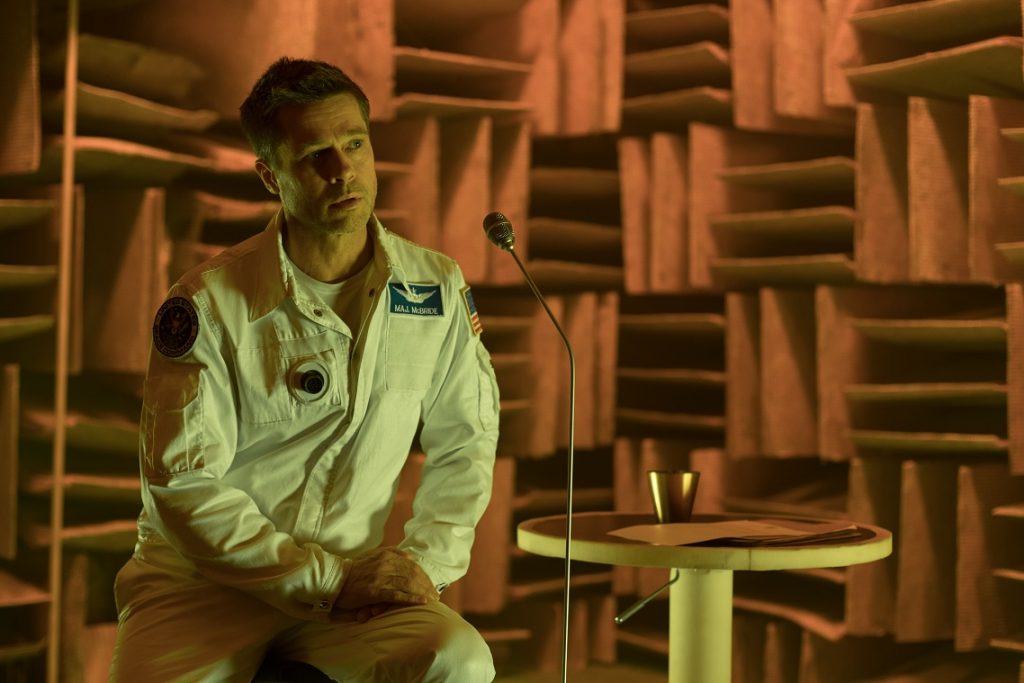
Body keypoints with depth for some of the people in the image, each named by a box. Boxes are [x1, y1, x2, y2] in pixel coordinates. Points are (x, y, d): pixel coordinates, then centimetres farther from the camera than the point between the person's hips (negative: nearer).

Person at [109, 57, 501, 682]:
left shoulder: (437, 288, 1)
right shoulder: (211, 303, -10)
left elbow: (464, 442, 10)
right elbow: (182, 482, -13)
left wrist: (426, 560, -5)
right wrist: (329, 578, -16)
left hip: (355, 579, 2)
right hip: (199, 582, -2)